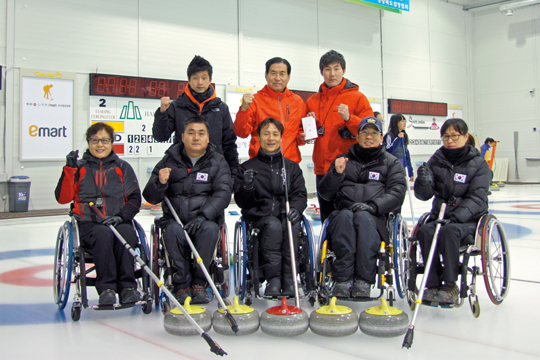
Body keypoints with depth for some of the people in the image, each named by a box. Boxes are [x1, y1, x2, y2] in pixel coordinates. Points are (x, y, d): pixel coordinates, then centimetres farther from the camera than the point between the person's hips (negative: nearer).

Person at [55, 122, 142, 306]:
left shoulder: (122, 168, 16)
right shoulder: (80, 168, 13)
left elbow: (134, 198, 9)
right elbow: (63, 198, 3)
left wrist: (121, 216, -9)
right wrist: (69, 169, -6)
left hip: (119, 221, 1)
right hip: (88, 223, -1)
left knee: (126, 234, -34)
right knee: (103, 235, -35)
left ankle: (127, 287, -30)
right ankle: (106, 289, -33)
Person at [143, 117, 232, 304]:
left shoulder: (217, 162, 6)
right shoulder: (169, 161, 7)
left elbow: (223, 193, -8)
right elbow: (150, 197, 4)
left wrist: (203, 216, -23)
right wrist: (160, 183, -20)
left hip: (206, 218, 0)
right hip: (175, 218, 1)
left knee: (209, 229, -32)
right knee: (173, 231, -31)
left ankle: (199, 283, -16)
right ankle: (182, 284, -17)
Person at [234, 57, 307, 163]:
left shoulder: (298, 102, 11)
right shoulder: (255, 100, 1)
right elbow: (241, 133, -4)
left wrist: (302, 138, 3)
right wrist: (244, 109, -17)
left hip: (291, 162, 3)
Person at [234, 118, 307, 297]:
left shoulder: (292, 167, 20)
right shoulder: (247, 167, 13)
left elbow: (300, 194, 9)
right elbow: (241, 202, 7)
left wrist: (295, 209, -14)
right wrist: (247, 187, -16)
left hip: (286, 214, 1)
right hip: (260, 215, -1)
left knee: (292, 225, -33)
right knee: (273, 225, -35)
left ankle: (289, 280, -29)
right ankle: (273, 280, -30)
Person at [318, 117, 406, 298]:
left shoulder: (392, 162, 20)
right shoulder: (344, 159, 24)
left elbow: (397, 194, 4)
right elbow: (325, 193, 15)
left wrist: (372, 206, -14)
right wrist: (336, 173, -5)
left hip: (375, 217, -1)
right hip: (343, 211, 1)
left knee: (363, 218, -36)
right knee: (344, 217, -35)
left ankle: (363, 282, -41)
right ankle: (343, 281, -41)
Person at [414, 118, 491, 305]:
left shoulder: (478, 163, 0)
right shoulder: (436, 160, 8)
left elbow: (477, 198, -10)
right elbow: (424, 195, 3)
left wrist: (456, 217, -26)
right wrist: (424, 182, -20)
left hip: (469, 219, -3)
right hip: (439, 216, 3)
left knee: (449, 231, -33)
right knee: (424, 231, -27)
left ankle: (451, 287, -23)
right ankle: (434, 285, -21)